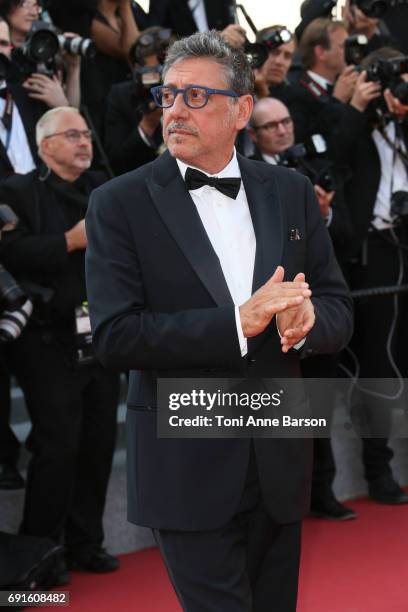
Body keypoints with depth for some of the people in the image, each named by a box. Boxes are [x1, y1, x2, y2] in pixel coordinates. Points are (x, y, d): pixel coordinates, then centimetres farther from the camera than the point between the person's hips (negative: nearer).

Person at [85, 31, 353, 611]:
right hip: (188, 469, -4)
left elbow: (338, 311, 8)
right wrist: (238, 322, -23)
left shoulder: (291, 192, 7)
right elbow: (114, 335, -14)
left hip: (280, 460, 4)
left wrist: (307, 317, -17)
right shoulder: (120, 203, -5)